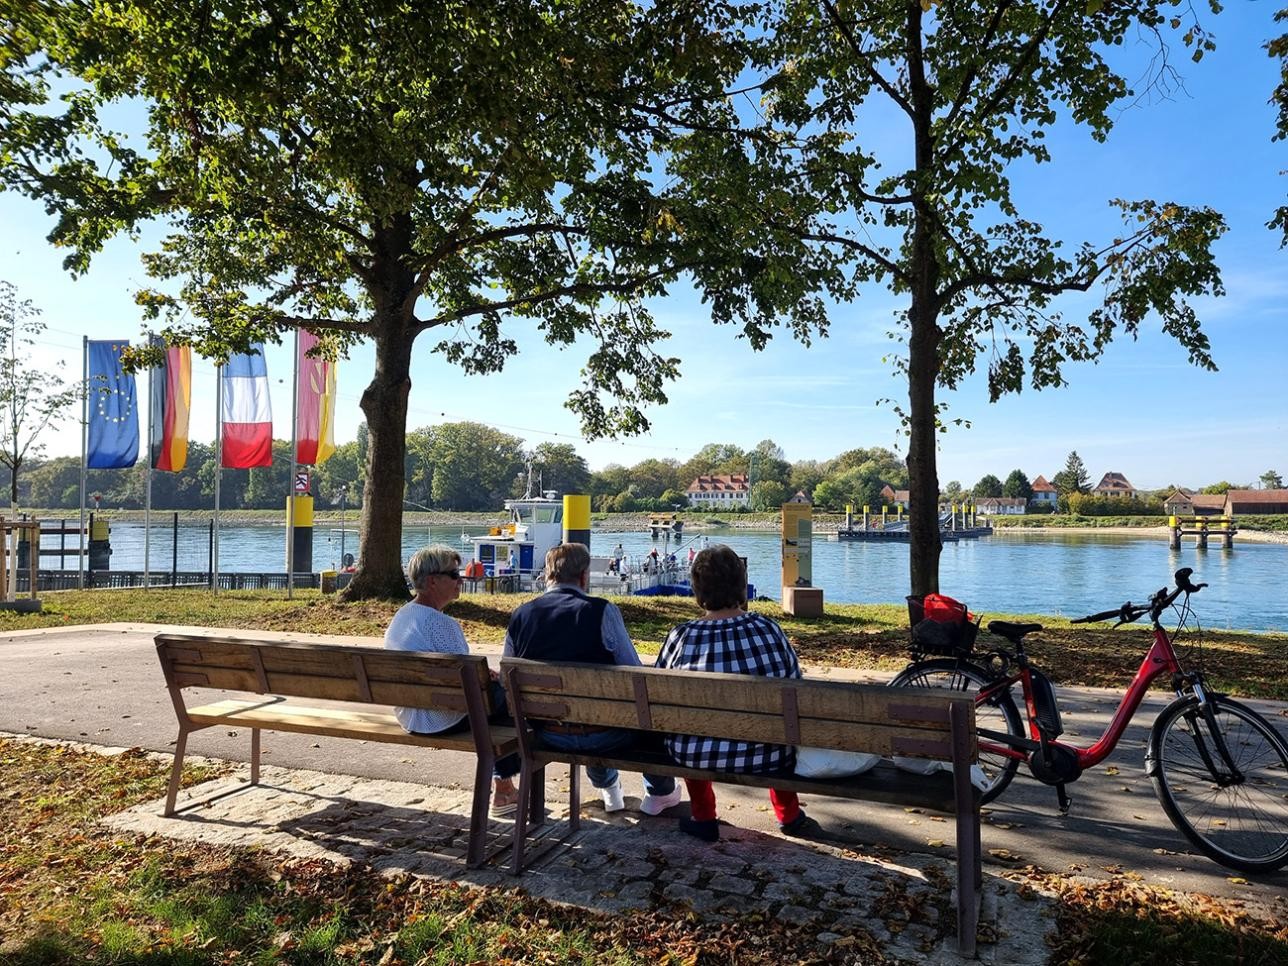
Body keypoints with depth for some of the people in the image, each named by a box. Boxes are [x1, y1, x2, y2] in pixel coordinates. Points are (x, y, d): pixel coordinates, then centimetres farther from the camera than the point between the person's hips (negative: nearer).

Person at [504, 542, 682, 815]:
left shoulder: (520, 615, -5)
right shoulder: (602, 611, -17)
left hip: (548, 736, 5)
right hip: (601, 736, -4)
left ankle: (608, 788, 56)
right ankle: (660, 792, 41)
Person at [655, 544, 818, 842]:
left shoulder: (681, 636, -13)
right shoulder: (768, 630, -12)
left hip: (694, 757, 0)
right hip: (766, 759, 0)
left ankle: (704, 819, 40)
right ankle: (789, 816, 50)